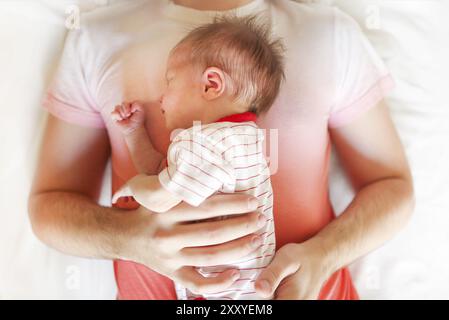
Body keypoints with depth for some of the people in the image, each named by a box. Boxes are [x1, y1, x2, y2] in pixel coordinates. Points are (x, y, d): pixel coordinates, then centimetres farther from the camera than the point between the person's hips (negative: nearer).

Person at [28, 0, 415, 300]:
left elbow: (394, 185, 2)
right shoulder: (96, 38, -1)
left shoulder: (331, 31, -1)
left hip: (302, 284, 0)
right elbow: (48, 204, -1)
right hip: (153, 288, 2)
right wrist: (131, 236, -21)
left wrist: (319, 257, -16)